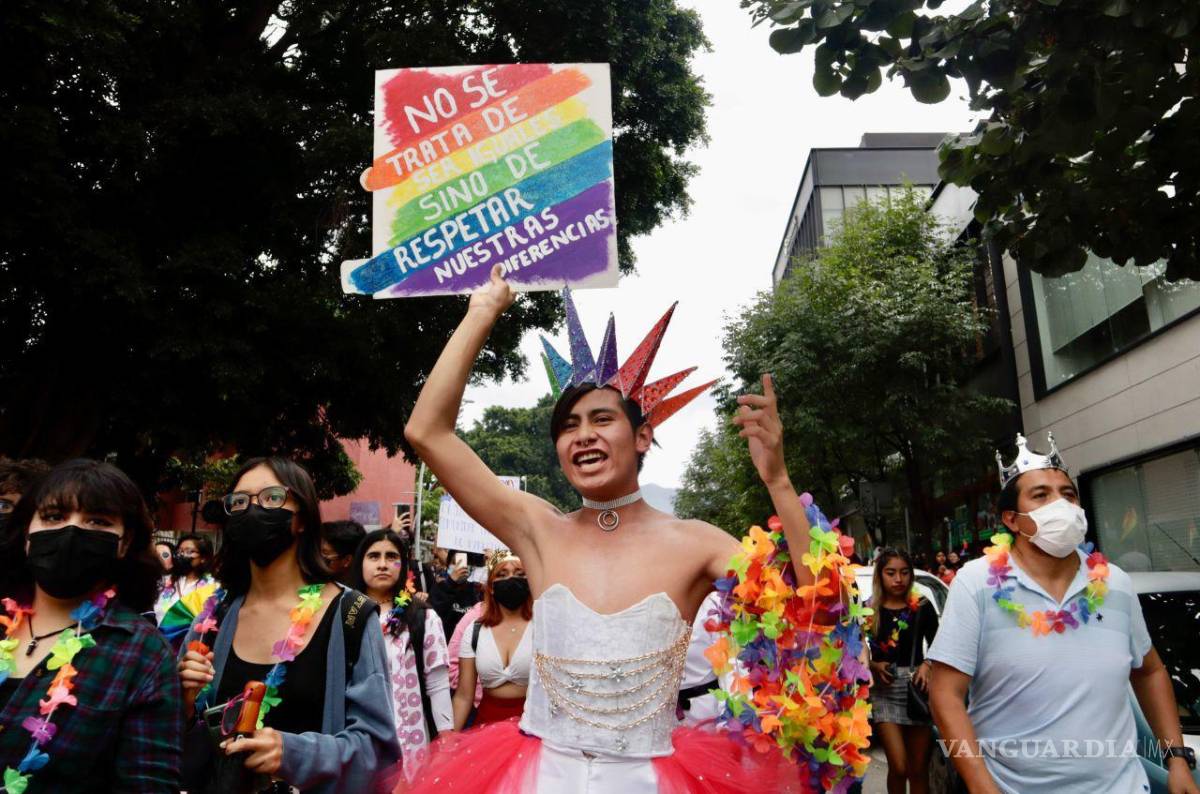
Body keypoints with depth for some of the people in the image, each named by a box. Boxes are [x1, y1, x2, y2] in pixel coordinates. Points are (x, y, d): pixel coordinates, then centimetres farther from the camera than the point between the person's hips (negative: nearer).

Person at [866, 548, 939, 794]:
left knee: (918, 769, 8)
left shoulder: (922, 607, 0)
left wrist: (927, 665, -11)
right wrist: (874, 666, -14)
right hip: (884, 690, -1)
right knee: (898, 767, -7)